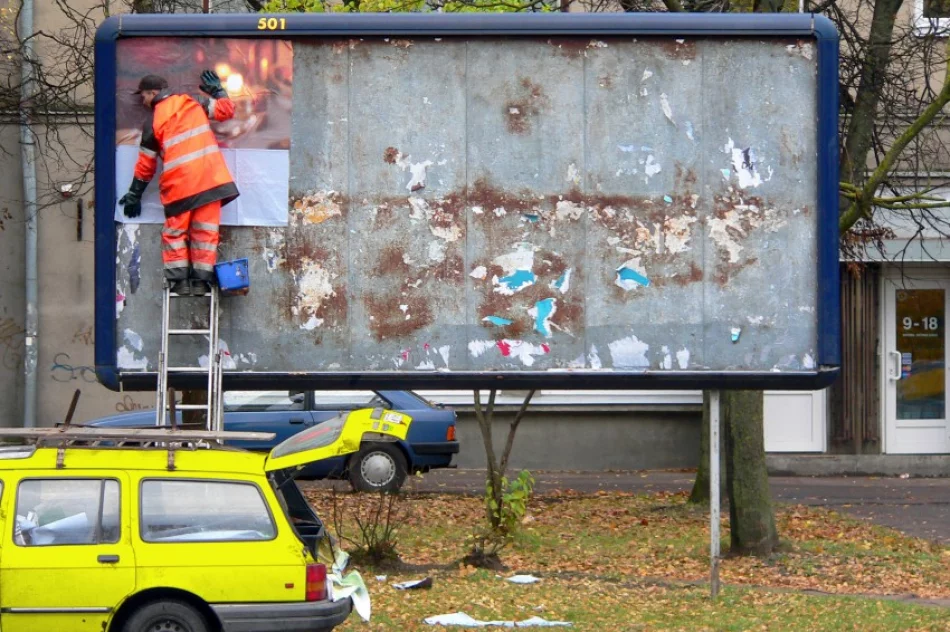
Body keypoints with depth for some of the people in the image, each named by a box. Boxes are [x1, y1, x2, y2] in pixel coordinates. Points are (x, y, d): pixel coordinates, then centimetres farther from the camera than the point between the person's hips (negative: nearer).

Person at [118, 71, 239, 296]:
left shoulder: (153, 121, 4)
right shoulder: (194, 103, 10)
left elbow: (146, 164, 8)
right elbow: (225, 110, 11)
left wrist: (134, 194, 19)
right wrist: (217, 90, 31)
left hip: (179, 184, -2)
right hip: (209, 178, 2)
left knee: (174, 232, 10)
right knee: (205, 231, 5)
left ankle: (179, 279, 2)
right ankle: (201, 280, 1)